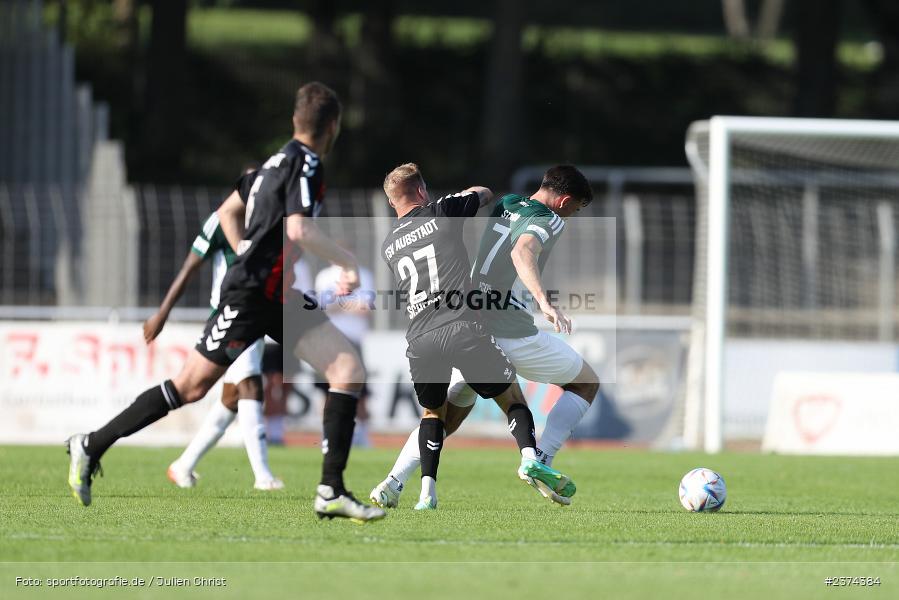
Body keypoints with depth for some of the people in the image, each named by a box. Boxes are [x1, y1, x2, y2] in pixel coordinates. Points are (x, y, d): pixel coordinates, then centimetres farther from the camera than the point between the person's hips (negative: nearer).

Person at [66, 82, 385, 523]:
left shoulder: (279, 160, 14)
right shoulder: (305, 164, -14)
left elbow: (227, 213, 24)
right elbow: (299, 229, -29)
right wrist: (348, 263, -18)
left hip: (281, 298, 9)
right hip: (249, 296, -9)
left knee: (348, 369, -5)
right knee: (191, 386, -2)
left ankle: (332, 491, -12)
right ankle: (91, 446, 12)